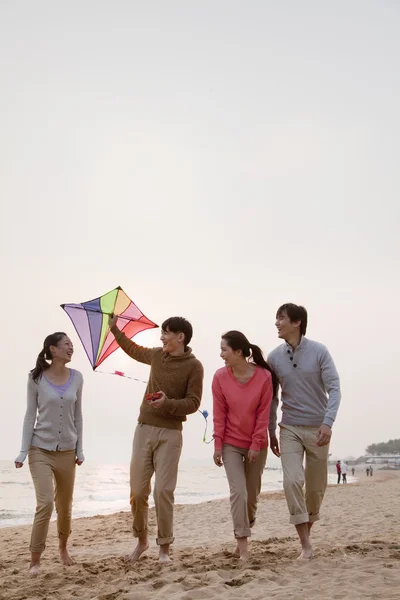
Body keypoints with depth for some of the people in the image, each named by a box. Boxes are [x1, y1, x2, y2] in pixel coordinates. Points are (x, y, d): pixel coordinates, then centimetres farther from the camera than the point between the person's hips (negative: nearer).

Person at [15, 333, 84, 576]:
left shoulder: (77, 377, 2)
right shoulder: (36, 378, -7)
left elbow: (78, 416, 7)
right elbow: (30, 415, -3)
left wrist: (79, 449, 5)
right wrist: (23, 451, -6)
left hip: (66, 451, 3)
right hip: (41, 450, -3)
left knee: (65, 506, 12)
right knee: (45, 504, -14)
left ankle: (63, 548, 36)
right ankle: (35, 560, -1)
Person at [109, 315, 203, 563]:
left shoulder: (194, 366, -6)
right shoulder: (157, 355, 9)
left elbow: (193, 403, -11)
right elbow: (134, 350, 30)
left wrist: (168, 403, -25)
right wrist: (115, 329, 32)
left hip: (170, 434, -5)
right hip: (144, 429, 5)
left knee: (163, 491, -8)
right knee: (138, 489, 5)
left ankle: (165, 547, 5)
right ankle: (142, 540, 23)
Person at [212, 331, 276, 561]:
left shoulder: (264, 376, -13)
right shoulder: (220, 377, -9)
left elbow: (264, 413, -9)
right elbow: (219, 413, -5)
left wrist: (256, 444, -10)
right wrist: (218, 445, -6)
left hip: (256, 445, 0)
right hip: (231, 444, 0)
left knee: (252, 494, 9)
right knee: (238, 491, -11)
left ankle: (243, 535, 29)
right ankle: (243, 543, -6)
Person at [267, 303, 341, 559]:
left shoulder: (319, 352, -8)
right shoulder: (274, 357, -1)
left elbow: (334, 389, -11)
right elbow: (272, 398, 8)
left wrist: (328, 423, -24)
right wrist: (271, 432, 10)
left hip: (317, 429, -1)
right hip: (290, 429, 1)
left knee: (316, 486, 8)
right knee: (292, 481, -15)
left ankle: (308, 528, 32)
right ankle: (306, 544, -9)